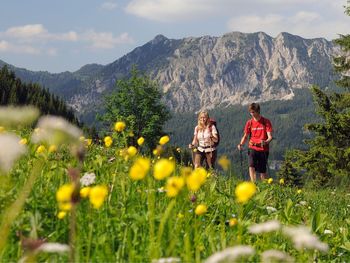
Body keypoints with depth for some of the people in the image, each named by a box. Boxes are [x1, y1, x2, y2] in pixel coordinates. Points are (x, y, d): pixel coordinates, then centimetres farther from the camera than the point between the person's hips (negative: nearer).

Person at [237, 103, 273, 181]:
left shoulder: (266, 122, -2)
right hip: (253, 148, 1)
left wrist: (265, 142, -30)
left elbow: (270, 136, -8)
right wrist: (241, 144, -6)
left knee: (263, 170, 6)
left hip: (263, 149, -1)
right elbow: (245, 136, 13)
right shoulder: (249, 123, 5)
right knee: (251, 166, -23)